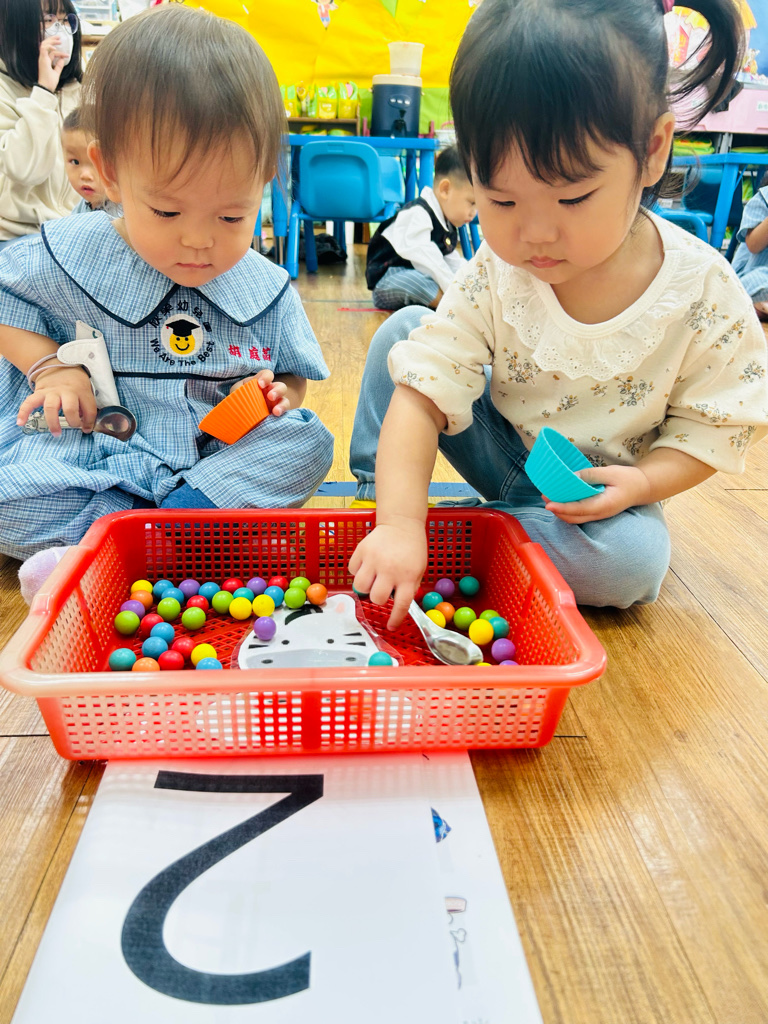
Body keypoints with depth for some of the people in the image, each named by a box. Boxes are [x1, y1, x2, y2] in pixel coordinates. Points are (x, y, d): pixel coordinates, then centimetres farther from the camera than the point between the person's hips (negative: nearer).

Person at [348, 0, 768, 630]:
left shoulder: (702, 292, -21)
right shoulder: (495, 275, -19)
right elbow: (423, 391, -25)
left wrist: (643, 482, -28)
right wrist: (399, 522, -37)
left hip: (601, 490, -1)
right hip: (505, 452, 1)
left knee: (634, 560, -34)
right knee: (402, 331, -12)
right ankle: (372, 496, 0)